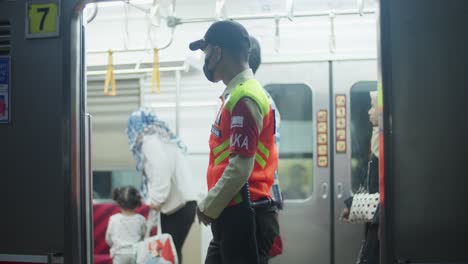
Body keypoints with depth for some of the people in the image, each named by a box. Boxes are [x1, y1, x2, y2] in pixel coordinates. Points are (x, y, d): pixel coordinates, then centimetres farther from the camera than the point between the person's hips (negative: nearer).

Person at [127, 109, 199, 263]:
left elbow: (161, 172, -19)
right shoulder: (165, 138, 22)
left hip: (176, 205, -9)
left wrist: (155, 200, -11)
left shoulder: (150, 141, -6)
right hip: (184, 203, 9)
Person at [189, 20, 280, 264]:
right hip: (232, 216, 10)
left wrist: (208, 208, -11)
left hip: (244, 217, -10)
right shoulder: (235, 95, 17)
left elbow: (240, 169, -21)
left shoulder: (244, 99, -15)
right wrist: (212, 207, 15)